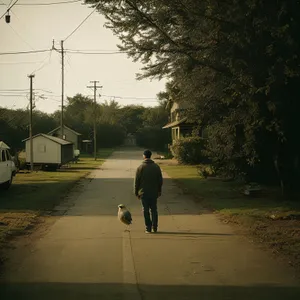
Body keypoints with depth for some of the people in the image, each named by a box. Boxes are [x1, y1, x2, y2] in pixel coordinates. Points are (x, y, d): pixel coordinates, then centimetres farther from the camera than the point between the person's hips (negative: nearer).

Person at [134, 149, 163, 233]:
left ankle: (148, 228, 3)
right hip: (154, 192, 2)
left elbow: (136, 181, -5)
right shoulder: (156, 167, 1)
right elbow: (160, 180, 6)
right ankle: (154, 227, 9)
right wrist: (159, 191, 15)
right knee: (154, 210, 11)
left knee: (146, 211, 4)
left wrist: (136, 192, 4)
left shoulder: (140, 168, -8)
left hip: (143, 193, -2)